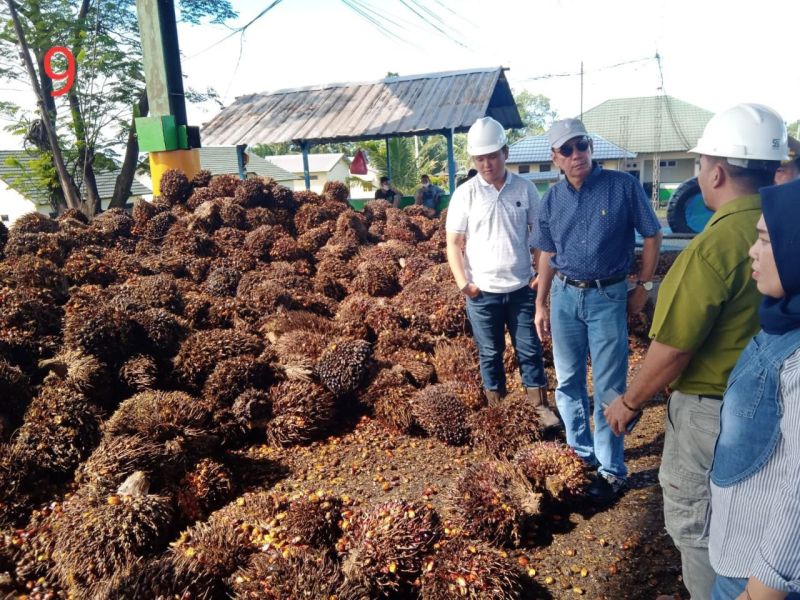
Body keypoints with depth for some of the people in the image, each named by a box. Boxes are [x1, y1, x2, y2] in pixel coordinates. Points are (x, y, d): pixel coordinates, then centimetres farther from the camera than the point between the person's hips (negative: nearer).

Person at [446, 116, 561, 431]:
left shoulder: (525, 188, 0)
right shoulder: (465, 193, -5)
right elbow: (454, 243, -3)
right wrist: (463, 283, -11)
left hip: (522, 287, 1)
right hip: (483, 291, -1)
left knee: (530, 349, 10)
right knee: (490, 353, 12)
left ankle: (540, 405, 25)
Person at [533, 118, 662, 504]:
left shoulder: (623, 186, -9)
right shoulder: (551, 200, 2)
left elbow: (652, 236, 0)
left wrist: (643, 288, -2)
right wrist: (541, 305, 10)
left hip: (608, 297, -4)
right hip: (564, 297, 4)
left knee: (609, 388, 2)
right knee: (568, 381, 13)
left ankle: (612, 470, 17)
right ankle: (581, 452, 32)